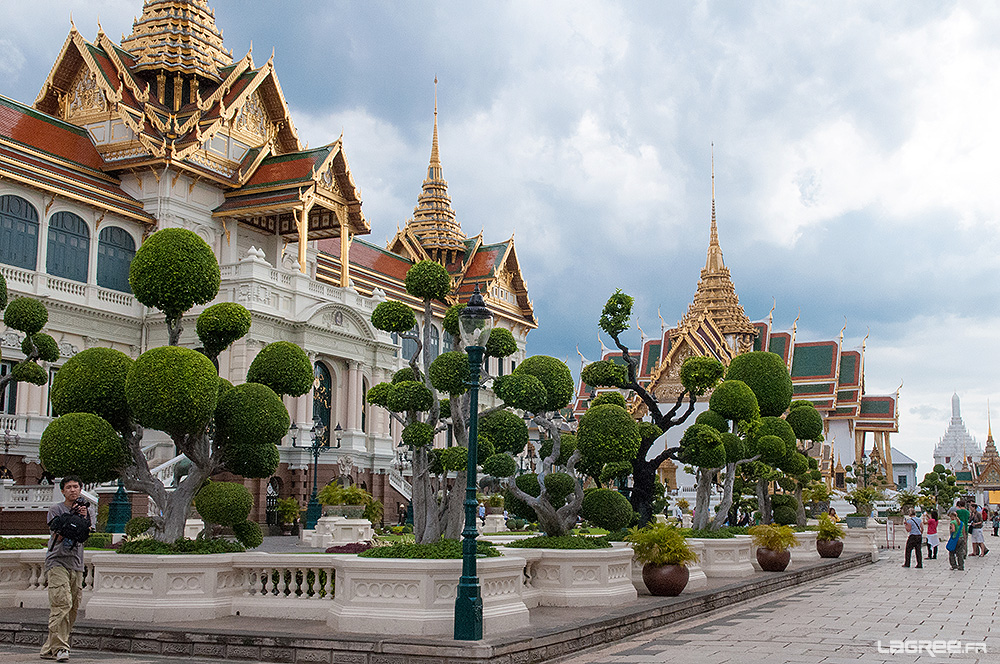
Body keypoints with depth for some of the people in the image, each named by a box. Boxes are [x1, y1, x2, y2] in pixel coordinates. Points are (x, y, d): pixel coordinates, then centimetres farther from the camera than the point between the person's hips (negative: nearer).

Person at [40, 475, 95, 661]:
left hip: (76, 564, 5)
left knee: (73, 608, 3)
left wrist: (85, 517, -16)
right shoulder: (55, 509, 3)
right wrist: (72, 518, -16)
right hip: (57, 562, -5)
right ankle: (59, 647, -17)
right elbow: (57, 538, -6)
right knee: (62, 604, -18)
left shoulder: (89, 511, 15)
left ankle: (49, 648, 12)